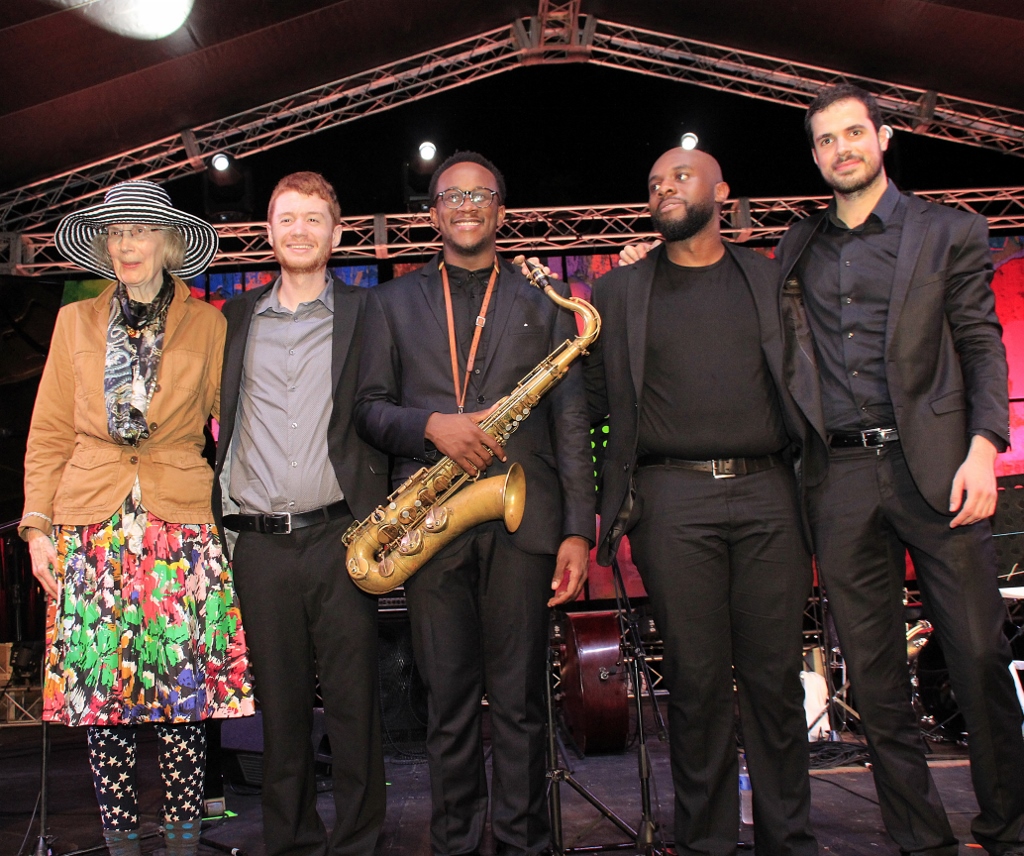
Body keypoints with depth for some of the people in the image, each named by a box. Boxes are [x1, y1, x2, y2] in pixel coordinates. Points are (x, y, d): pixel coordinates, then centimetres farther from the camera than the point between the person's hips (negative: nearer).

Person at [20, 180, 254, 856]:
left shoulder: (208, 325, 6)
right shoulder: (76, 322, 11)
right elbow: (49, 435, 11)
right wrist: (38, 526, 4)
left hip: (182, 528, -1)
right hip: (91, 530, 2)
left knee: (184, 696, -1)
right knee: (99, 693, 3)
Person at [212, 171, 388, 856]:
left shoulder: (364, 313, 6)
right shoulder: (237, 318, 13)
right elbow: (217, 420, 18)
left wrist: (375, 525, -7)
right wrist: (220, 523, 8)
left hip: (338, 537, -2)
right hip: (259, 543, 2)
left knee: (353, 701, 2)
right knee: (281, 703, 10)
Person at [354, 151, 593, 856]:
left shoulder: (543, 302, 13)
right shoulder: (393, 302, 16)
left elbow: (571, 421, 7)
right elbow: (369, 407, 9)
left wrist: (579, 529, -1)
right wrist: (432, 426, -11)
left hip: (522, 519, -1)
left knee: (519, 700, 3)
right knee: (449, 703, 6)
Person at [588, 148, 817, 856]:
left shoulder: (772, 278, 16)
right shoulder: (619, 291, 14)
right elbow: (594, 399, 12)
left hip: (767, 489, 1)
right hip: (672, 499, -1)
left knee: (775, 676, 5)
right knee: (697, 679, 2)